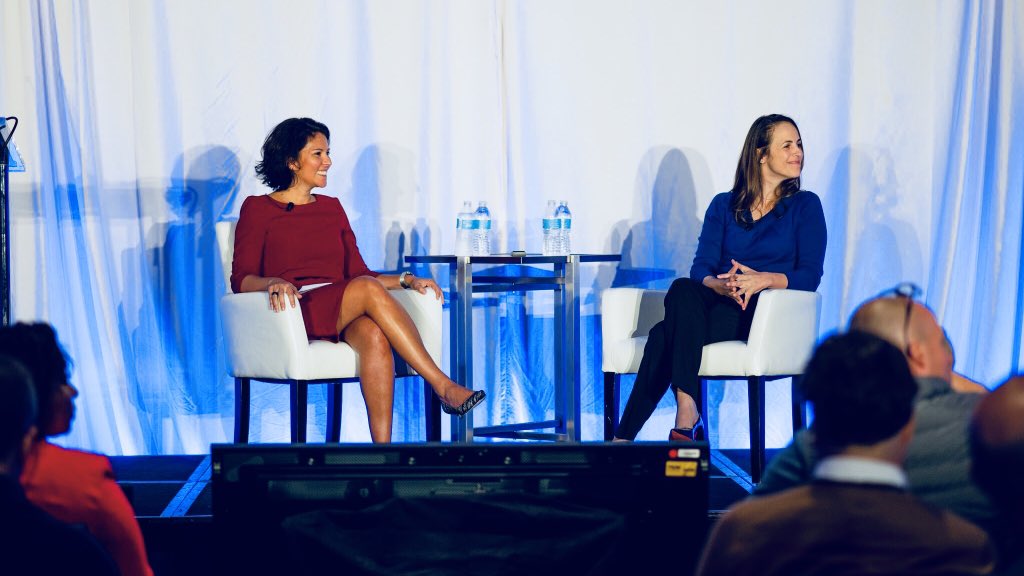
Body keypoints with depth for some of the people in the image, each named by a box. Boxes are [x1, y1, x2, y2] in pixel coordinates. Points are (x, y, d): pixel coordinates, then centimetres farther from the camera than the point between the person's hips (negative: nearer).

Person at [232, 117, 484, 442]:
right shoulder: (258, 209, 8)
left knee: (374, 335, -35)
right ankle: (444, 387, -36)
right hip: (296, 313, -4)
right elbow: (241, 279, -1)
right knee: (368, 289, -34)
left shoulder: (331, 208, 23)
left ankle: (382, 446, -48)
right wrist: (274, 283, -23)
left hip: (342, 316, 4)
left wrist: (406, 280, 3)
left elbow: (356, 272, 19)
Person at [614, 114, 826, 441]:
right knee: (683, 290, -34)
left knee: (666, 334, -29)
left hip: (766, 314, -3)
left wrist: (762, 279, -23)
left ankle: (624, 439, -35)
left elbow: (810, 276, -3)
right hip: (717, 305, 3)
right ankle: (687, 414, -40)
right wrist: (720, 285, -20)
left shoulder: (805, 206, 9)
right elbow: (701, 268, 5)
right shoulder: (723, 206, 16)